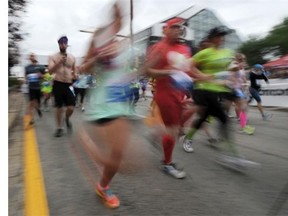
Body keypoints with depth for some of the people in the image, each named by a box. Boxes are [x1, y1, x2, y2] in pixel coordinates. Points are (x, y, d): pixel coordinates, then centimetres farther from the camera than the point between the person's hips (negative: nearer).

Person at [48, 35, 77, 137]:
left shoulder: (72, 57, 9)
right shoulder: (53, 57, 0)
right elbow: (50, 71, -12)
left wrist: (73, 76, -1)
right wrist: (59, 62, -23)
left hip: (69, 85, 2)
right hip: (58, 84, -2)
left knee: (71, 108, -6)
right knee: (59, 107, 5)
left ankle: (67, 119, 28)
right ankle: (59, 128, 20)